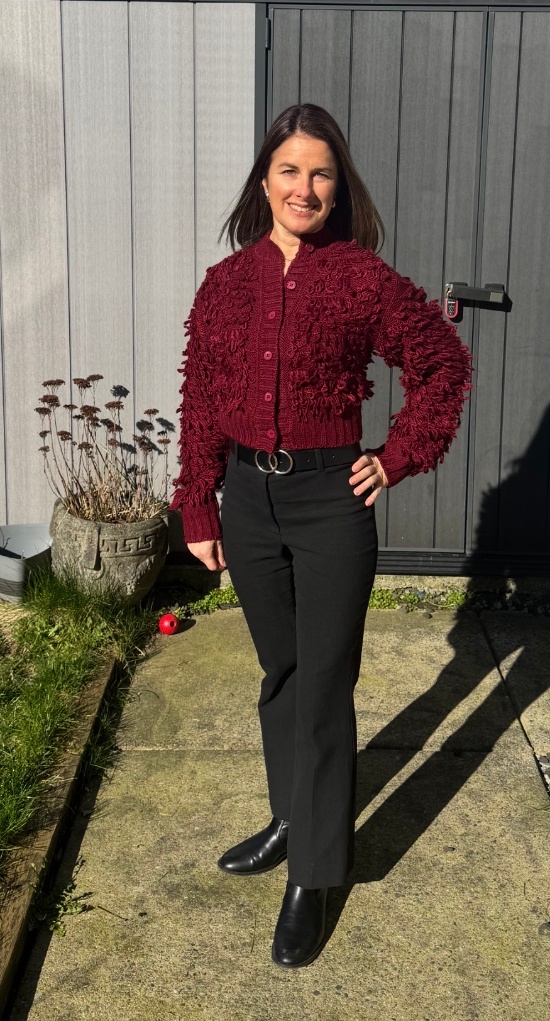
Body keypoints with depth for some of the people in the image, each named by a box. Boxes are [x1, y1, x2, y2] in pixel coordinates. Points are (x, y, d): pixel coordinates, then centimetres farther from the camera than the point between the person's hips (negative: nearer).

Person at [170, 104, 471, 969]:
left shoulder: (364, 278, -6)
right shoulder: (225, 283, 4)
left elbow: (444, 363, 2)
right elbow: (200, 404, 6)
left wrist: (400, 457, -3)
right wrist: (198, 513, 6)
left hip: (331, 499, -4)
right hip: (248, 498, 4)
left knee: (324, 687, 2)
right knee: (281, 673, 18)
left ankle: (314, 877, 16)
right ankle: (292, 818, 38)